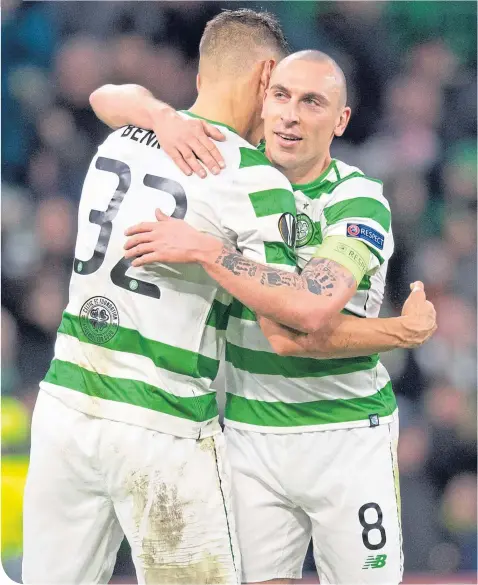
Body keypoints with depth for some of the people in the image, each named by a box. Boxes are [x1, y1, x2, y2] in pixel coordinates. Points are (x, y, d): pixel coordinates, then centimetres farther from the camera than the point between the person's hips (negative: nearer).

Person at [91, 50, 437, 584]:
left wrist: (203, 250, -28)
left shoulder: (360, 203, -12)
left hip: (347, 435, -3)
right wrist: (162, 117, -17)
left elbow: (312, 305, -30)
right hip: (250, 434, 3)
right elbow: (109, 99, 5)